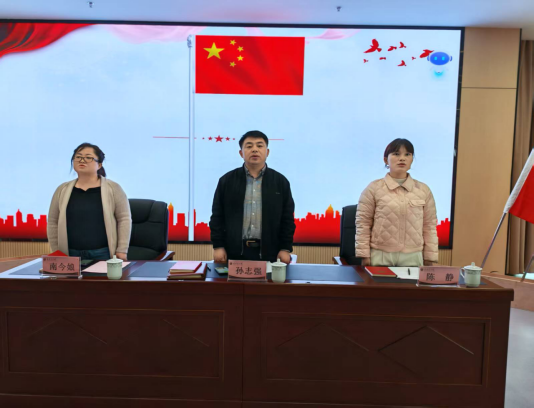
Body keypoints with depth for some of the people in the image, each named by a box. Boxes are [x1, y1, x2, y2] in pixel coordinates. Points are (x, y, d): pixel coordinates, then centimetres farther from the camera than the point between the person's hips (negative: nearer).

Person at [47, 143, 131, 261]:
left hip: (103, 253, -2)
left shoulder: (112, 188, -2)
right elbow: (53, 222, 8)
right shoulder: (62, 190, 7)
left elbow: (124, 219, -5)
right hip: (71, 255, 3)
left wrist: (122, 251, -9)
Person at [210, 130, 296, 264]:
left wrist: (286, 248, 0)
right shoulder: (226, 181, 4)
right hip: (233, 252, 0)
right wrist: (218, 246, -2)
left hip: (267, 253, 0)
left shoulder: (281, 182, 5)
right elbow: (217, 217, 5)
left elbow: (287, 219, 5)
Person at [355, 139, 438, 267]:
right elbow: (363, 224, -2)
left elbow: (429, 226, 8)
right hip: (380, 256, -2)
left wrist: (429, 260, 5)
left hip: (412, 258, 2)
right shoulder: (373, 188, -2)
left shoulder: (424, 190, 6)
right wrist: (365, 257, -6)